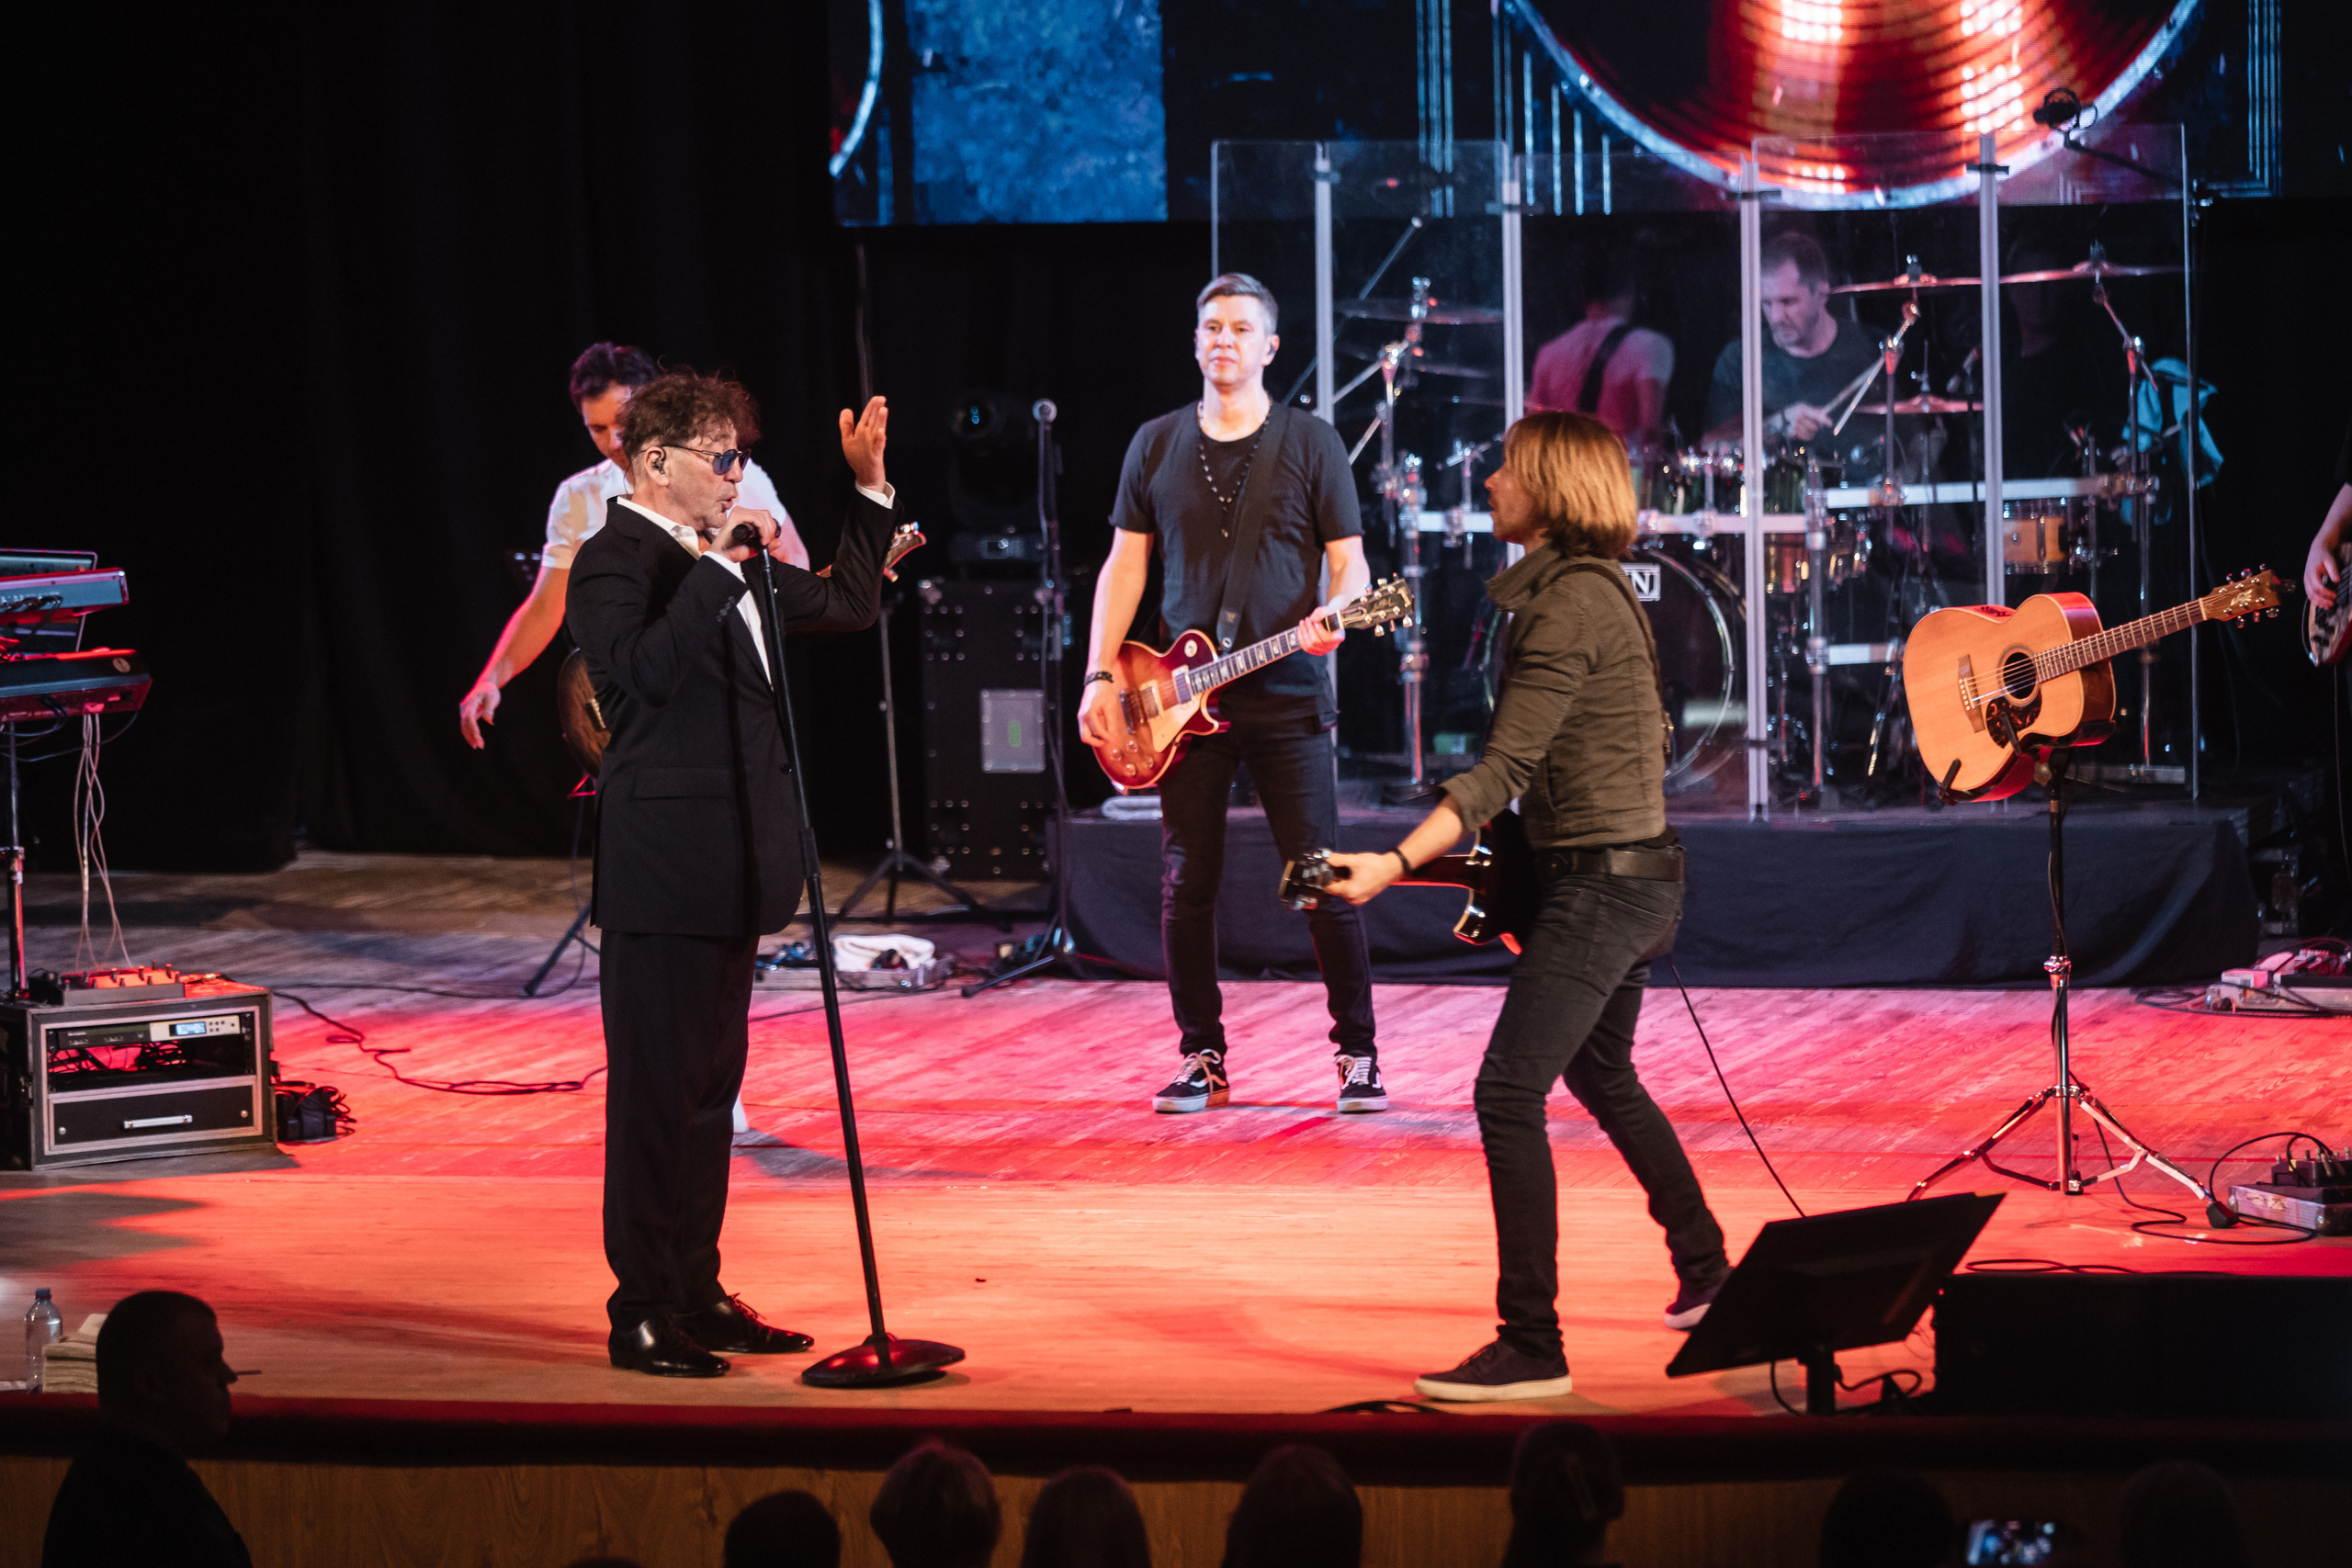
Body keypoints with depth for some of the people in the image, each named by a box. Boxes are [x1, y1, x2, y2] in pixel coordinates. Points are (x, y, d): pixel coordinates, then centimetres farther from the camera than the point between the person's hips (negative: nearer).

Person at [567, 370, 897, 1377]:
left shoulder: (722, 563, 16)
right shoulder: (613, 563, -11)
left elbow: (848, 604, 27)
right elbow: (643, 668, -29)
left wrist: (871, 489, 19)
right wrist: (719, 566, -26)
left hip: (727, 872, 10)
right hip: (661, 872, -10)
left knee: (712, 1085, 14)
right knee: (655, 1090, -5)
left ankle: (696, 1295, 21)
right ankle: (643, 1315, -1)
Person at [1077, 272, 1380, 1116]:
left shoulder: (1311, 443, 2)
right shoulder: (1156, 445, 10)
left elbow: (1350, 562, 2)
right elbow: (1124, 564, 11)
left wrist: (1330, 616, -20)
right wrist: (1101, 677, 2)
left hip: (1287, 693, -3)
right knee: (1185, 883, 3)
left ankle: (1358, 1057, 3)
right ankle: (1201, 1059, 13)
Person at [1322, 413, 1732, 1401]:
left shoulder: (1568, 606, -19)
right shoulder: (1595, 589, 13)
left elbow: (1504, 770, -26)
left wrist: (1394, 865, -32)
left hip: (1600, 884, -11)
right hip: (1638, 876, 11)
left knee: (1510, 1093, -14)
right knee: (1603, 1078, 27)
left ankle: (1531, 1346, -16)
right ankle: (1705, 1271, 41)